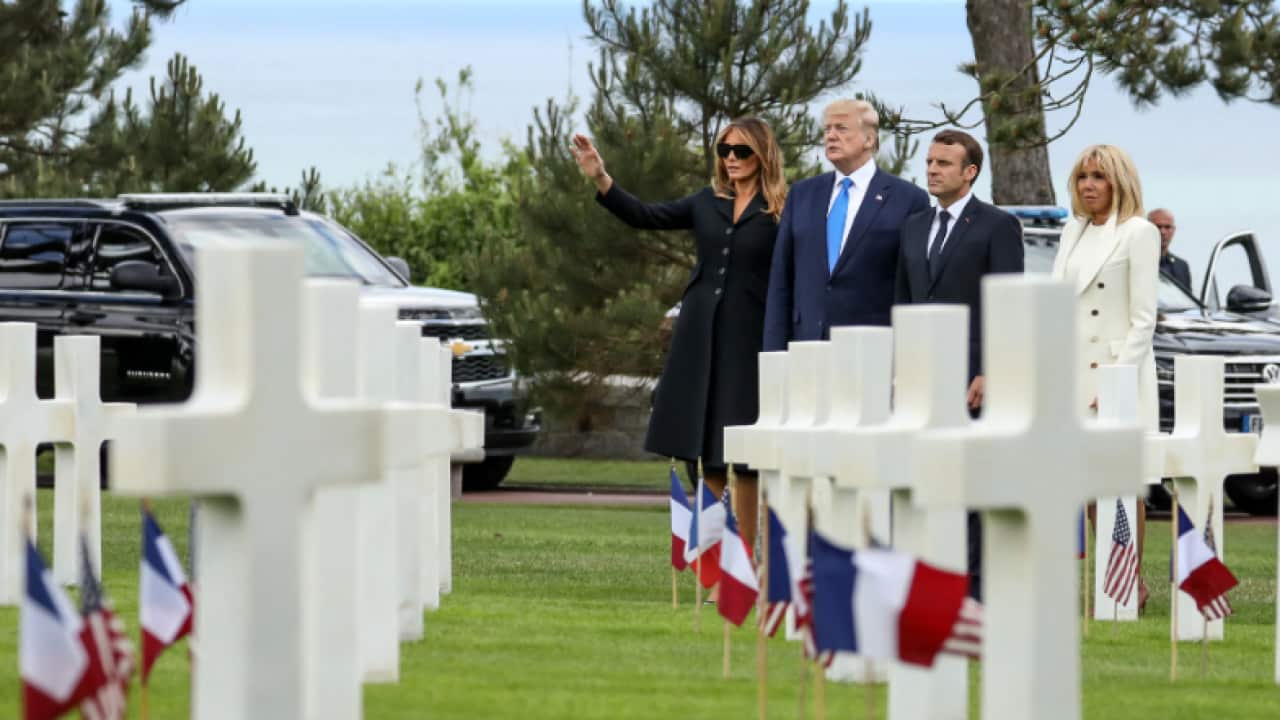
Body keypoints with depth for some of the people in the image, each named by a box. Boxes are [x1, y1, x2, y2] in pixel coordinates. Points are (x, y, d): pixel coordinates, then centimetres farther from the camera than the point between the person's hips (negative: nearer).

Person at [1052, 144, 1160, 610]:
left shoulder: (1138, 234, -5)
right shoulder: (1072, 232, 16)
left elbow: (1143, 318, -9)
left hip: (1118, 371, -7)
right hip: (1074, 374, 7)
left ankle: (1133, 584, 2)